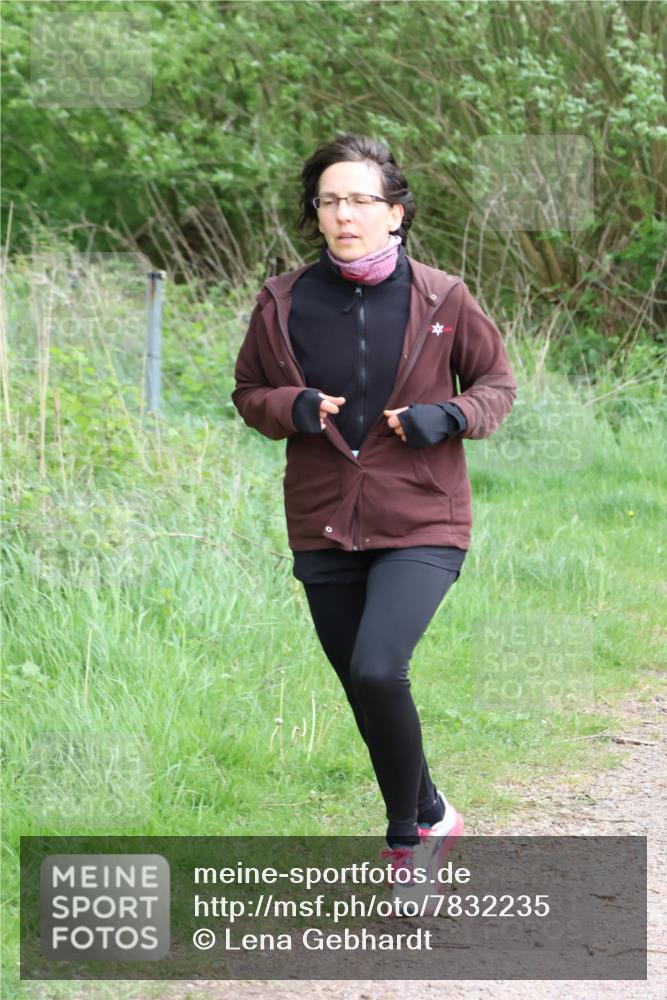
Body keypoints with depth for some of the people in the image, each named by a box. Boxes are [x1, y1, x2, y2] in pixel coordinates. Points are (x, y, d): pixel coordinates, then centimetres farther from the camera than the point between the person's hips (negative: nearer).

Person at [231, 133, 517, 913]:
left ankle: (407, 833, 0)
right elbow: (248, 393, 11)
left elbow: (497, 382, 7)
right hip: (323, 528, 3)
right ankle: (430, 818, 36)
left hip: (421, 526, -3)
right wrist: (290, 408, -11)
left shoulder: (441, 299, -6)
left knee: (377, 670, -22)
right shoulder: (282, 304, -2)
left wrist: (448, 418, -13)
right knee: (364, 691, 12)